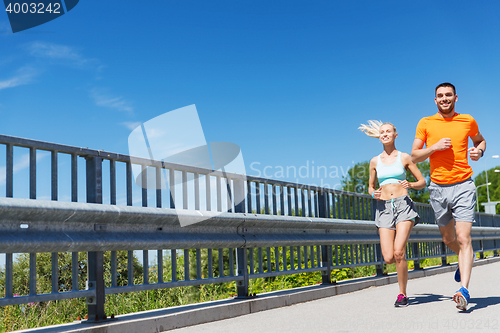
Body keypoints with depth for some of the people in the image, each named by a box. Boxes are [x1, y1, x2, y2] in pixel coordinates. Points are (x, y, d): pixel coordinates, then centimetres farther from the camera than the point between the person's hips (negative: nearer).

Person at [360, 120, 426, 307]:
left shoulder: (404, 158, 5)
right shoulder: (375, 161, 12)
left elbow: (422, 182, 11)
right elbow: (371, 186, 22)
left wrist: (410, 185, -11)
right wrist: (373, 193, -1)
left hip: (403, 205, -2)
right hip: (384, 208, 2)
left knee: (398, 253, -19)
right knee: (388, 258, -9)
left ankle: (402, 294, -1)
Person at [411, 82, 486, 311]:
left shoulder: (467, 121, 5)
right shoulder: (425, 123, 3)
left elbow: (480, 140, 24)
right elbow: (414, 157, 2)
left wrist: (479, 151, 2)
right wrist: (434, 147, -14)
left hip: (463, 185, -2)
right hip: (438, 188, 2)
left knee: (463, 238, -14)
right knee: (448, 239, 16)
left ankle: (464, 290, -18)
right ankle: (466, 259, 48)